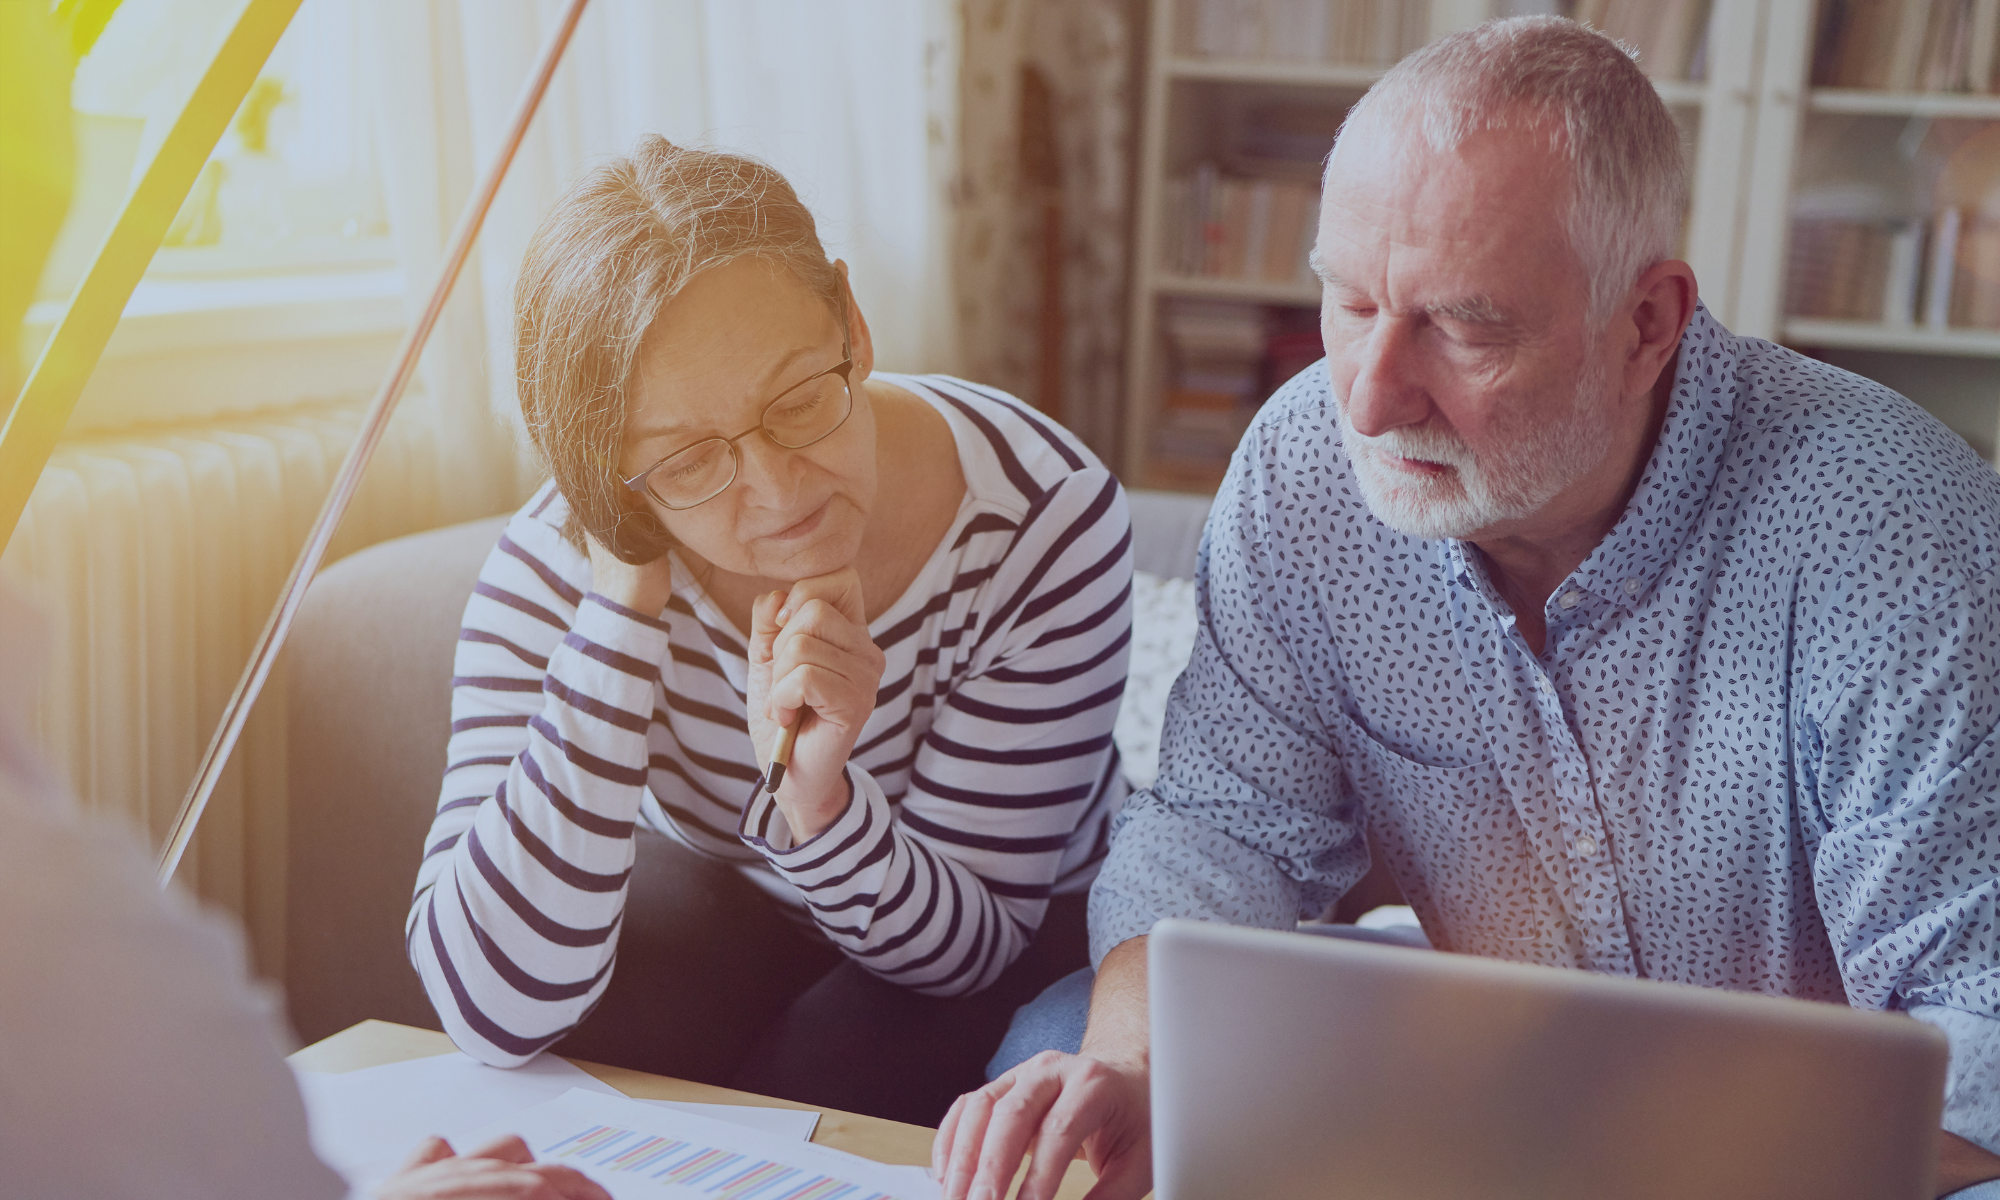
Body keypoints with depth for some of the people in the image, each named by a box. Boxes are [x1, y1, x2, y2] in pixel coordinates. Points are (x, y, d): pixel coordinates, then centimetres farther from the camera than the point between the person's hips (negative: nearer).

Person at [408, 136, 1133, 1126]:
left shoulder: (1046, 524, -29)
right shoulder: (560, 570, -26)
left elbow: (969, 945, -20)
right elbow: (495, 1013, -36)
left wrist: (819, 800, -42)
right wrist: (624, 604, -39)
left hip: (1019, 926, 0)